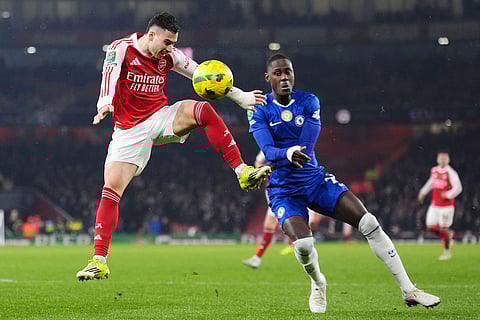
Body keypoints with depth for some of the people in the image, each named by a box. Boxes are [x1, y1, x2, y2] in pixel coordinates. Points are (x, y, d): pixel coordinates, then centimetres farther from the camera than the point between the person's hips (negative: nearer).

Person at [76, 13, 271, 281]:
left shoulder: (169, 56, 1)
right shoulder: (121, 49, -11)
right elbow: (110, 76, -28)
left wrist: (240, 96, 4)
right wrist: (105, 103, -49)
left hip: (160, 118, 3)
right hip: (130, 131, -3)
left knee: (203, 109, -24)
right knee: (111, 189, -13)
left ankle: (243, 173, -23)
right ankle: (99, 262, -10)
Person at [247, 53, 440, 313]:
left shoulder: (308, 102, -1)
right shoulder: (260, 110, -6)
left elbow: (306, 148, -12)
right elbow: (268, 150, -21)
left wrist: (270, 166, -23)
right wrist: (289, 153, -44)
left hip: (315, 179, 3)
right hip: (283, 190, -3)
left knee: (369, 224, -9)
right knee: (303, 244, -27)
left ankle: (408, 291, 0)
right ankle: (318, 284, 10)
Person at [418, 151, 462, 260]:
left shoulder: (450, 172, -11)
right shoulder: (434, 171, 9)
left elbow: (458, 188, -15)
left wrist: (448, 195, -23)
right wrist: (423, 192, 24)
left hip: (446, 205, -6)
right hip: (435, 205, 6)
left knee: (443, 228, -4)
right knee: (431, 227, 0)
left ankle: (447, 251, 13)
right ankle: (448, 234, 28)